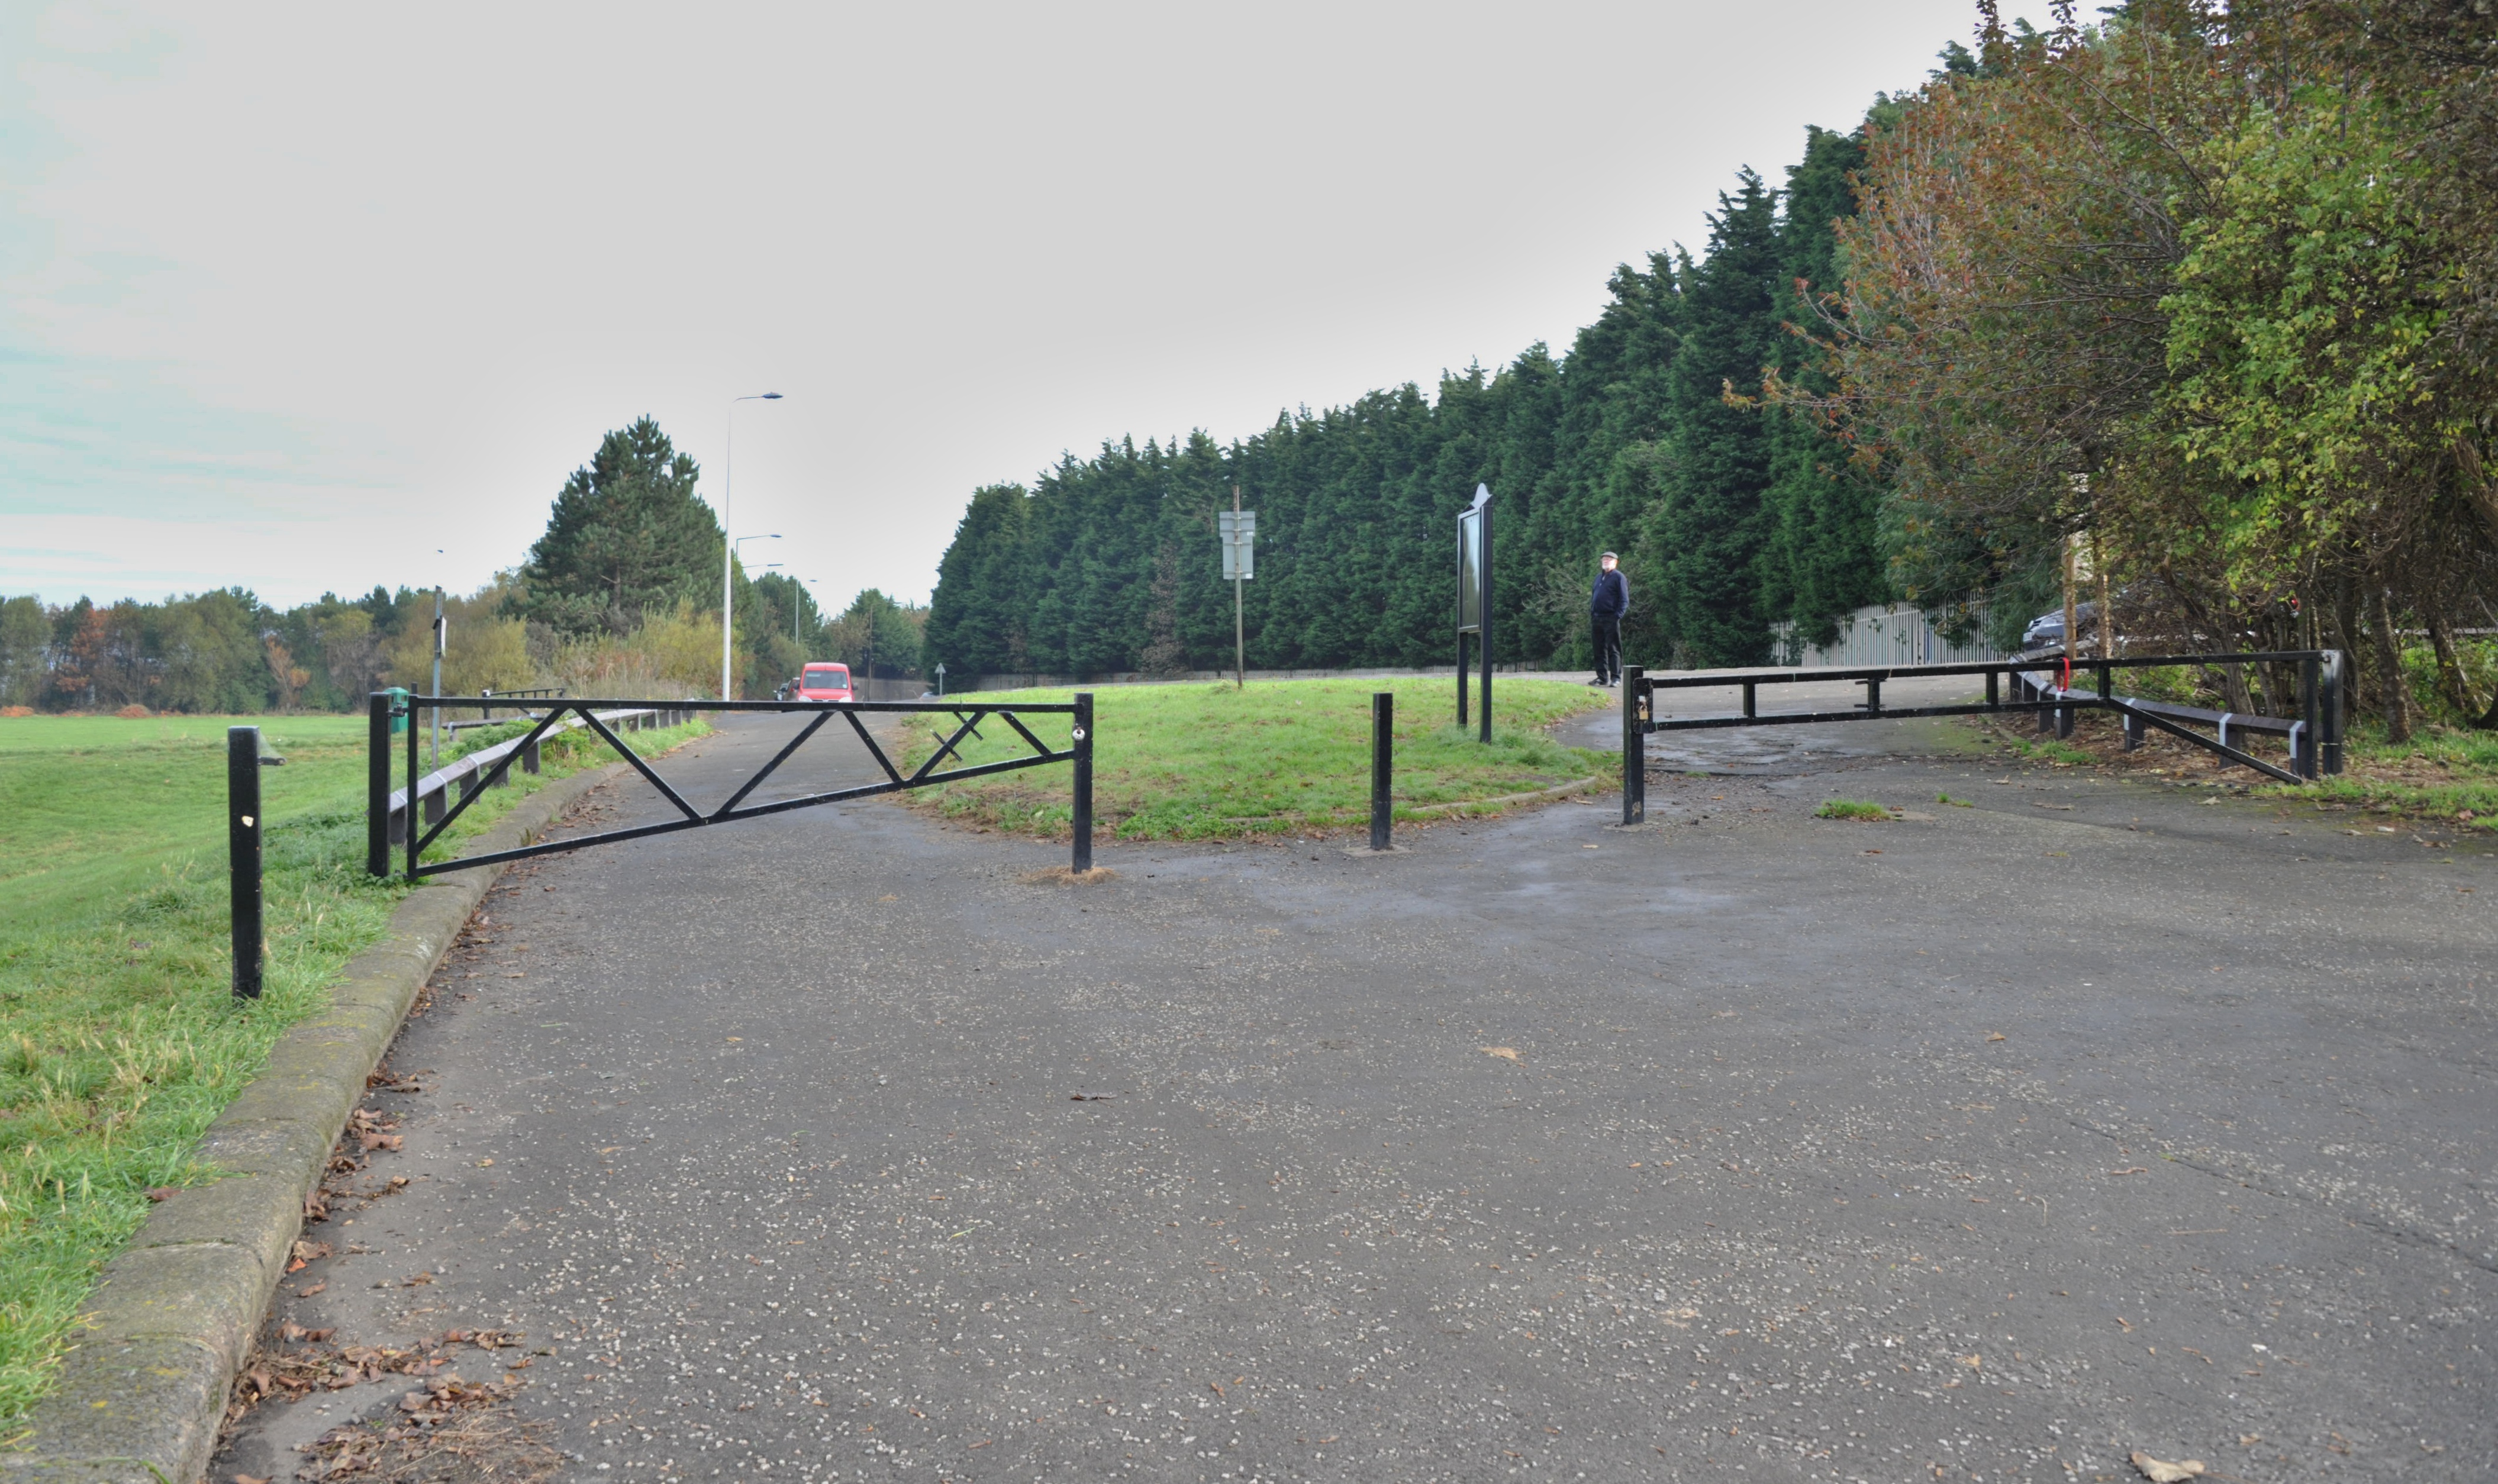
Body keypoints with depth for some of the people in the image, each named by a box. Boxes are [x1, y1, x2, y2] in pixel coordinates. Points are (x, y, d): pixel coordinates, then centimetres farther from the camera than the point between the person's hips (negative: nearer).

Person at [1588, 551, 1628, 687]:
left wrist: (1618, 616, -16)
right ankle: (1602, 677, 15)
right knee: (1599, 649, 9)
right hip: (1598, 619, 7)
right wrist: (1591, 612, 12)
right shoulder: (1599, 577, 19)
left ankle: (1616, 677, -3)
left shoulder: (1619, 577, -2)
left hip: (1611, 619, -7)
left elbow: (1624, 599, -7)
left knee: (1613, 649, -5)